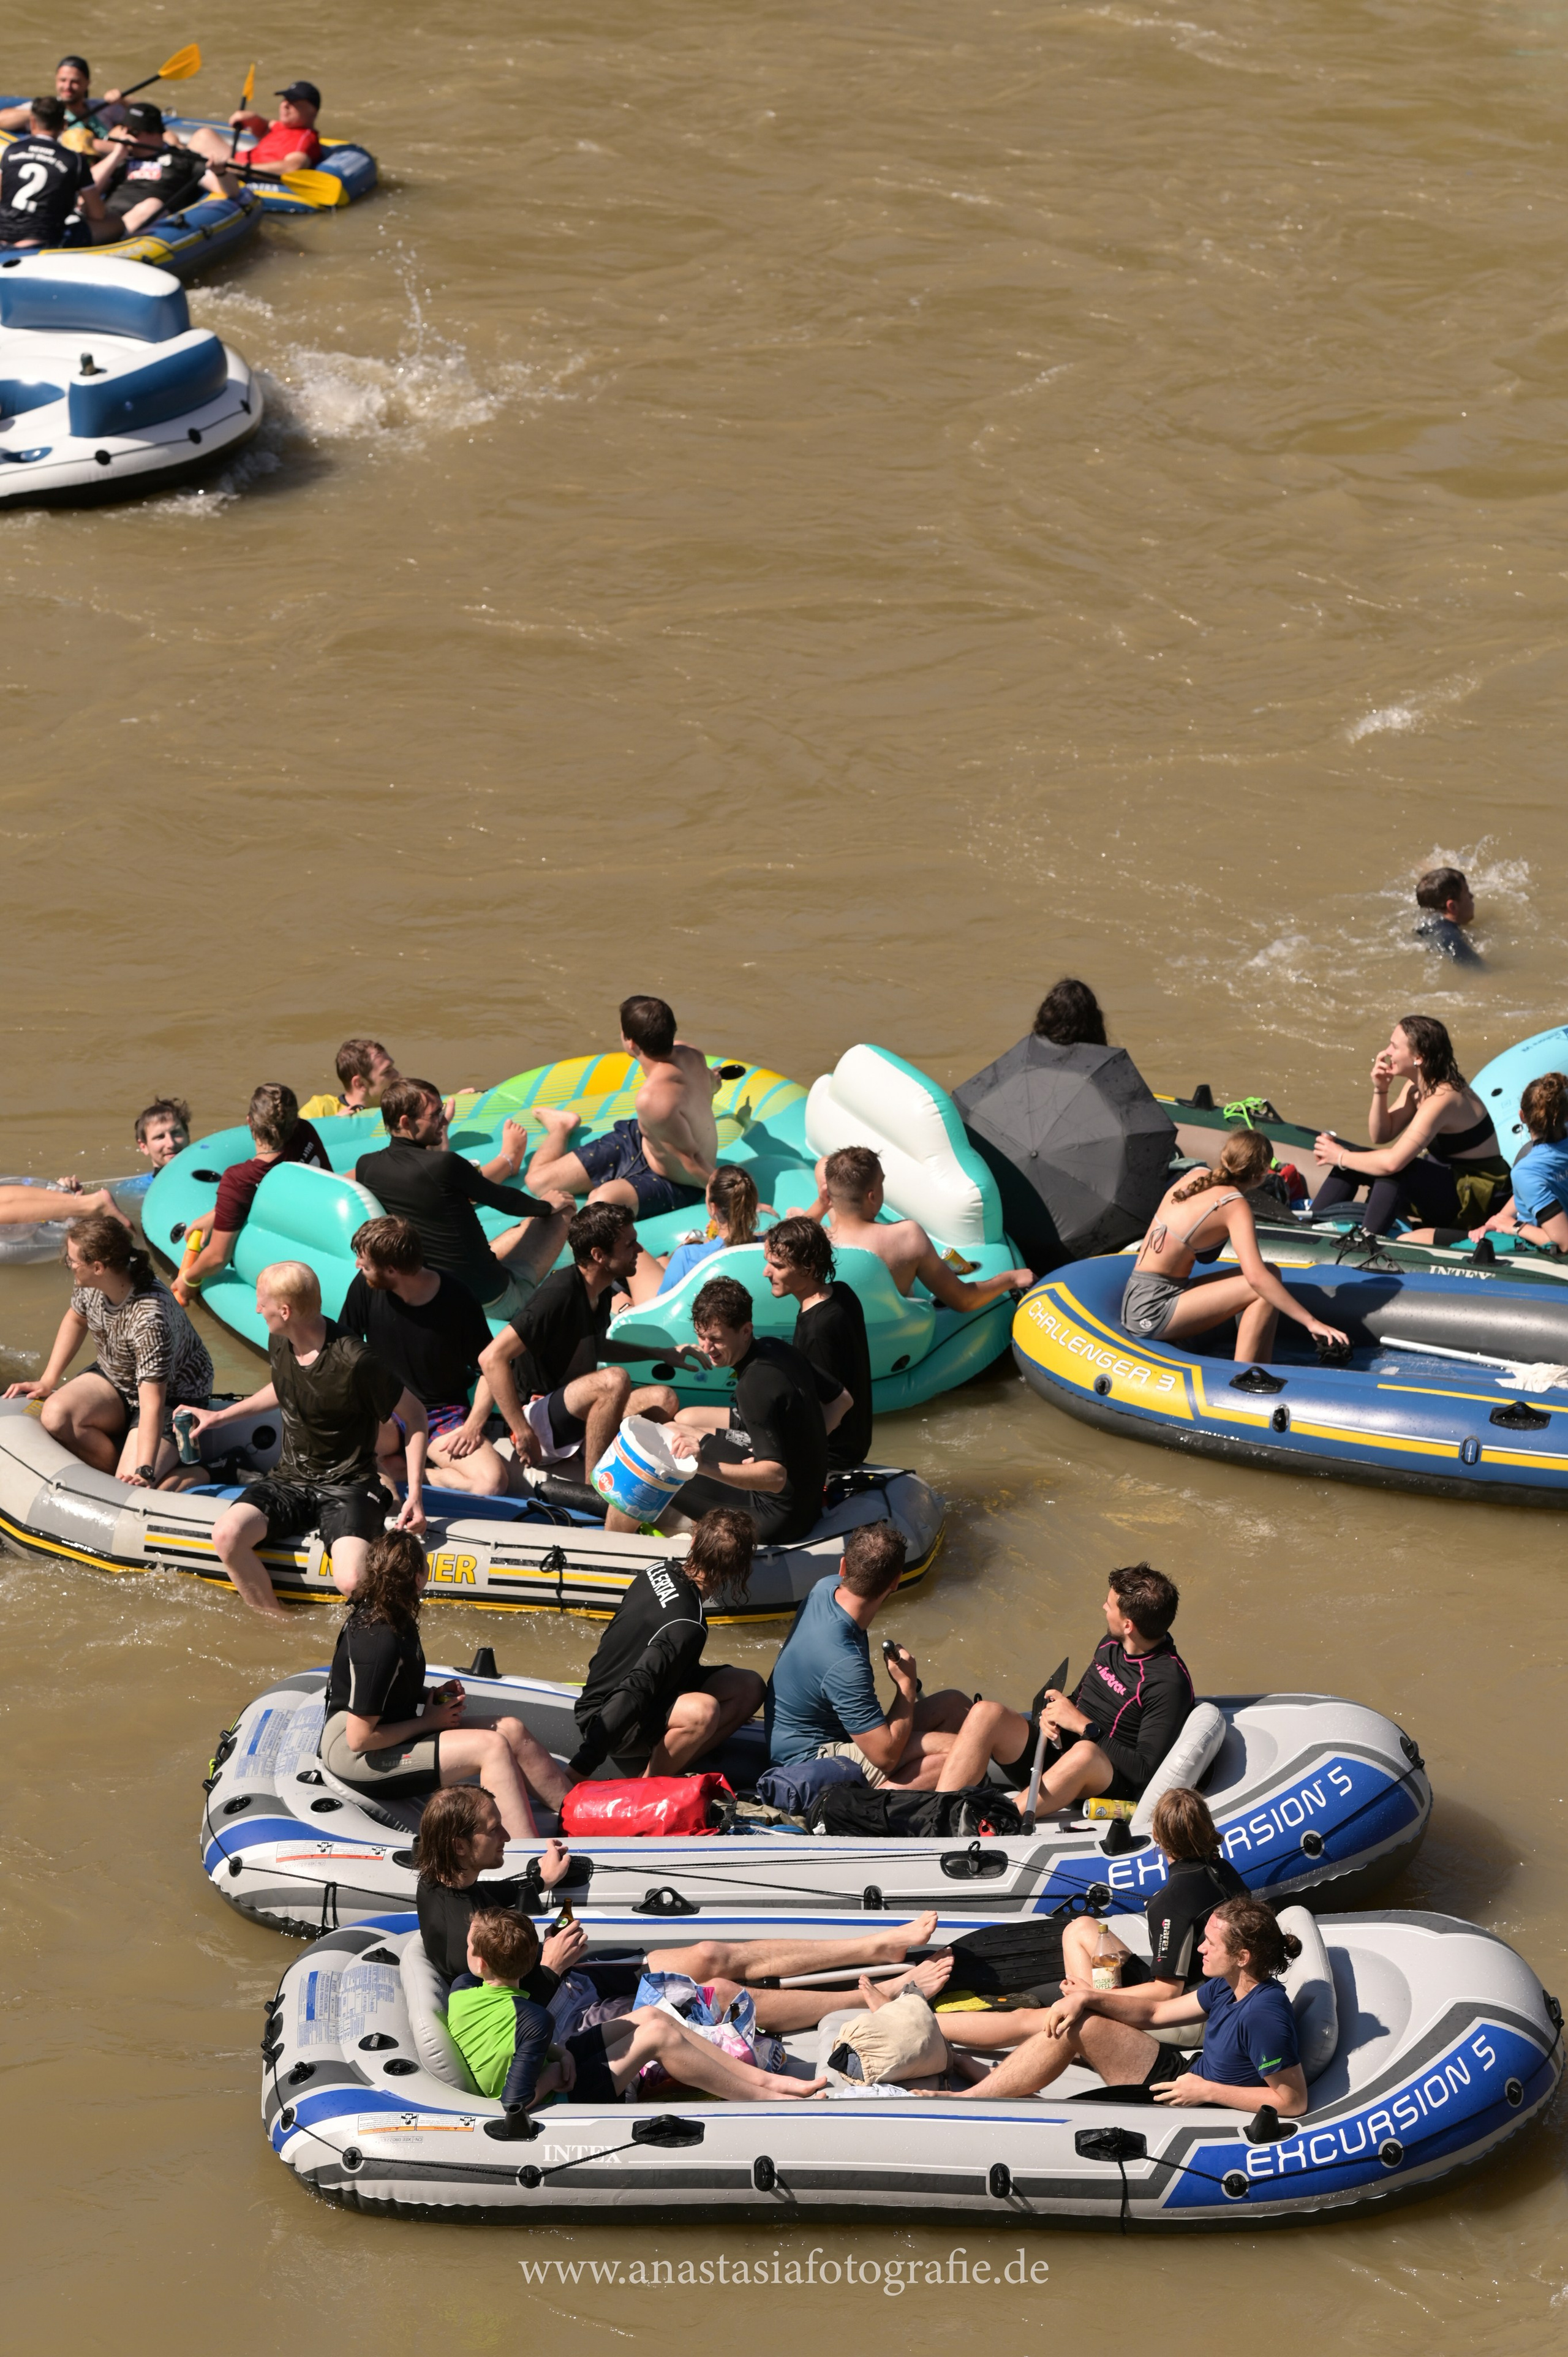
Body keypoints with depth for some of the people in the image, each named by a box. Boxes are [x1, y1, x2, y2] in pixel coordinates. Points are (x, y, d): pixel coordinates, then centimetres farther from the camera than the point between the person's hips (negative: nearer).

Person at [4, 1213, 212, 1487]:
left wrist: (143, 1472, -43)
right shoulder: (90, 1283, -17)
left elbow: (153, 1404, -39)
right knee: (55, 1415, -23)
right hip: (114, 1377, 7)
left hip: (174, 1395, -7)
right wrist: (48, 1381, 4)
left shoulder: (150, 1318, -38)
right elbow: (76, 1319, 9)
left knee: (132, 1489, -25)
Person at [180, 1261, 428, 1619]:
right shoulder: (279, 1343, 0)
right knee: (226, 1536, -25)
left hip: (347, 1486, -6)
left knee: (353, 1585, -32)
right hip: (290, 1481, 6)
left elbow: (415, 1416, -11)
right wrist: (221, 1416, 30)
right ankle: (278, 1628, -8)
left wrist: (415, 1495, -19)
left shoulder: (354, 1361, -21)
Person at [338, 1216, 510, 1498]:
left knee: (493, 1481, -29)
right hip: (386, 1416, 1)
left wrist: (473, 1426, -15)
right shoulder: (365, 1289, -6)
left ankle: (398, 1470, -9)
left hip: (445, 1418, 0)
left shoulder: (456, 1300, -12)